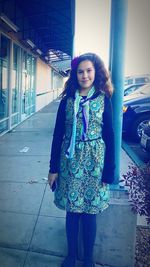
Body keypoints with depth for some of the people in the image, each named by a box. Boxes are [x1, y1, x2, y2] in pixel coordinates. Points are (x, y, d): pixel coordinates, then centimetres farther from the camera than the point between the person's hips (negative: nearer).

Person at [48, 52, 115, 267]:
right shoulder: (67, 100, 2)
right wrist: (53, 168, 2)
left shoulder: (103, 100, -1)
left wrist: (109, 172, -4)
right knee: (72, 210, 11)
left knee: (90, 212, 9)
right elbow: (58, 134, 3)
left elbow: (109, 137, -2)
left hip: (94, 162, -1)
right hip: (70, 161, 1)